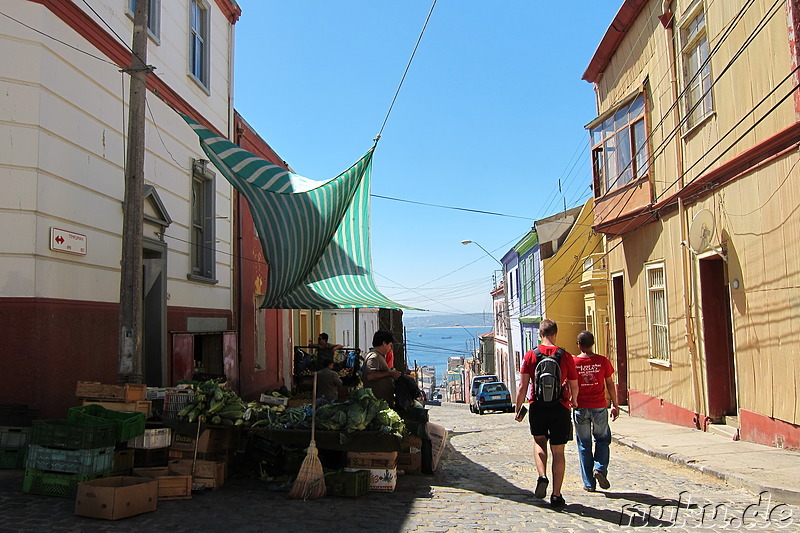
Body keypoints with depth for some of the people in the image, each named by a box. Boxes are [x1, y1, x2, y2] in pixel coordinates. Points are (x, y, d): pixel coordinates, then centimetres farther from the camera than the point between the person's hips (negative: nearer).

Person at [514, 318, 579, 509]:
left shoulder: (530, 356, -2)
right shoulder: (565, 356, -3)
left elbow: (523, 387, -4)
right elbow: (574, 386, 5)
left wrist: (518, 409, 7)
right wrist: (573, 401, 26)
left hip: (537, 408, 1)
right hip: (560, 408, -1)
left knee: (539, 442, 24)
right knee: (558, 452, 8)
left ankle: (542, 476, 2)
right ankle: (556, 495, 9)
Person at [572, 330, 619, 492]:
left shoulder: (573, 362, -5)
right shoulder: (603, 361, -3)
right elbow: (610, 385, 1)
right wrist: (615, 405, 9)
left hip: (580, 408, 0)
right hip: (599, 406, 0)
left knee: (584, 444, 8)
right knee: (602, 439, 19)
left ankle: (589, 483, 10)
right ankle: (600, 468, -3)